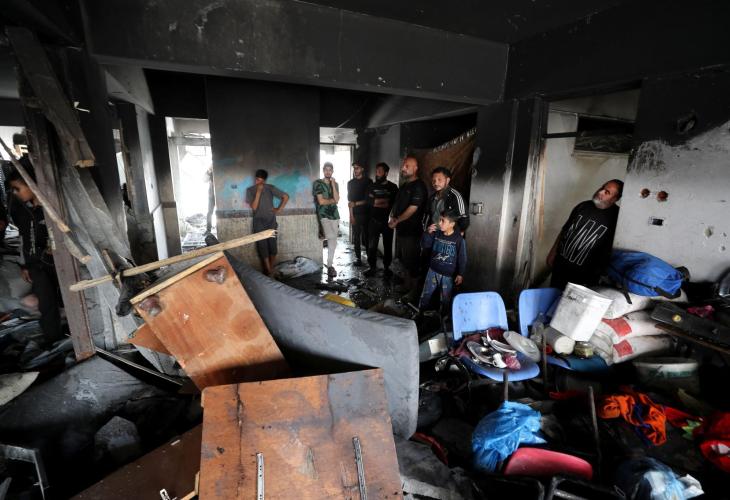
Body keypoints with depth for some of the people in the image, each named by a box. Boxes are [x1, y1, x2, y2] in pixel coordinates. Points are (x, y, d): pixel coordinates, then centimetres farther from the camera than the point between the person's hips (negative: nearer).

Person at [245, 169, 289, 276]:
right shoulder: (250, 190, -1)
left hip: (271, 221, 1)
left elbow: (286, 196, 4)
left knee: (272, 245, 1)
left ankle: (271, 269, 15)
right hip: (259, 222, 0)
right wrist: (258, 191, -17)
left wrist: (279, 209, 1)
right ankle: (269, 271, 4)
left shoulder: (270, 188, 0)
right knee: (262, 246, -3)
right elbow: (254, 207, -12)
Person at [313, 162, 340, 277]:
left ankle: (330, 264, 12)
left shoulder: (335, 184, 13)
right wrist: (333, 200, 2)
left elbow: (337, 200, -3)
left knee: (333, 241, 3)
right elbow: (321, 201, -11)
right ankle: (330, 266, -8)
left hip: (334, 214, 5)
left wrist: (333, 185, -7)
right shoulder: (318, 183, -2)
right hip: (324, 215, -5)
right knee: (332, 239, -17)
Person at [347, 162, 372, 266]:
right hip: (355, 214, 3)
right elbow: (349, 201, 6)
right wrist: (351, 215, -2)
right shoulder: (351, 183, 10)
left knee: (366, 236, -4)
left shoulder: (368, 181, 1)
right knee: (356, 237, 3)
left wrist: (356, 203, -10)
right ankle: (358, 258, 12)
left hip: (366, 213, -2)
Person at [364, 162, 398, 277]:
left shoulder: (393, 187, 1)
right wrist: (385, 201, -11)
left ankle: (387, 267, 23)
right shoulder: (372, 186, 7)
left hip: (387, 221, -1)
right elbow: (369, 201, -4)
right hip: (374, 220, 1)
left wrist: (377, 201, -8)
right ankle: (372, 267, 10)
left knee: (387, 245, 9)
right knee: (372, 245, -1)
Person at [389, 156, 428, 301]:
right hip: (401, 229, 9)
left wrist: (397, 221, -11)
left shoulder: (419, 187, -15)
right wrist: (392, 217, 0)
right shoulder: (404, 186, 15)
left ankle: (414, 292, 13)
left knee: (412, 262, 0)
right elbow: (397, 203, 19)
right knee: (404, 260, 19)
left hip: (412, 231, -9)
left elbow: (412, 209, -20)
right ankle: (407, 286, 35)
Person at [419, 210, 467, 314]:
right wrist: (428, 233, -16)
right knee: (425, 294, 14)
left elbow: (462, 258, -11)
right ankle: (420, 312, 33)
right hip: (433, 271, 3)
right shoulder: (436, 234, -5)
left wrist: (460, 274, -10)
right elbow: (424, 245, -1)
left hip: (448, 274, -3)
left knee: (445, 299, 14)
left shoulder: (459, 239, -15)